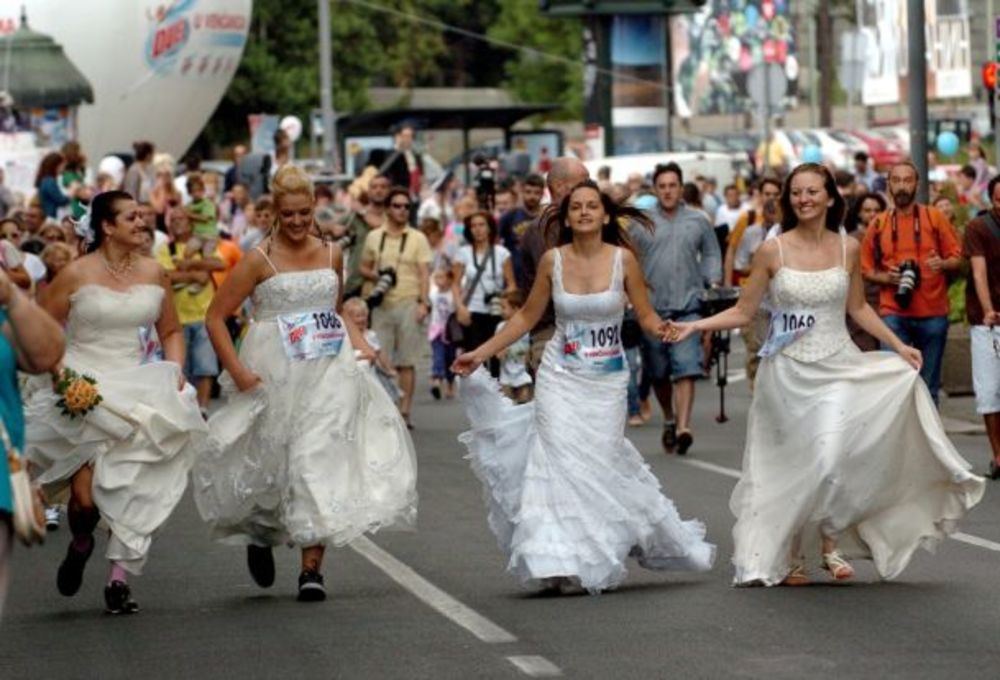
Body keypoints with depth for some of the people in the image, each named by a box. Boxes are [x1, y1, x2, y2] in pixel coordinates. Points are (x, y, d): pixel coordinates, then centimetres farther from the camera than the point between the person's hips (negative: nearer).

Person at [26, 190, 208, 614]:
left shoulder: (153, 273, 9)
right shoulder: (76, 276, -4)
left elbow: (171, 331, 20)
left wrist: (174, 371, 3)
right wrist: (61, 375, -14)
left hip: (136, 386, 4)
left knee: (137, 488, -9)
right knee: (87, 498, -15)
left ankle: (119, 579, 1)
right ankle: (80, 543, 20)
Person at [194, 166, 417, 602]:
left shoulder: (331, 256, 10)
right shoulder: (259, 260, -4)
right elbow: (215, 317, -5)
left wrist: (360, 344, 10)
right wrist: (238, 371, -13)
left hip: (330, 371, 3)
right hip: (276, 376, -3)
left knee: (321, 463, -7)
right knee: (271, 462, 4)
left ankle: (312, 567, -6)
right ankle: (260, 536, 35)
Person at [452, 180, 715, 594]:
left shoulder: (623, 259, -5)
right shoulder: (552, 261, -1)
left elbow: (646, 317, 1)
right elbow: (527, 317, 9)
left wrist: (665, 330, -22)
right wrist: (480, 354, 6)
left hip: (607, 381, -1)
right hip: (560, 377, 1)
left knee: (601, 462, -3)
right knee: (559, 459, -9)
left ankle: (595, 558, 15)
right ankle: (558, 561, -9)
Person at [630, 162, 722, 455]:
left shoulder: (698, 221, 9)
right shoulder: (641, 223, 6)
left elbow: (711, 254, 17)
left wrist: (713, 283, 3)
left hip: (688, 304, -1)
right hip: (651, 307, 1)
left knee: (686, 366, -15)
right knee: (658, 371, 8)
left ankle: (683, 426, -21)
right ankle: (669, 419, 30)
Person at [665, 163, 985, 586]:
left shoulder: (847, 249, 3)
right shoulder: (772, 252, -3)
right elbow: (743, 312, 1)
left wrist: (898, 345, 8)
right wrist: (694, 326, -11)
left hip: (837, 367, 1)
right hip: (789, 372, -1)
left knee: (831, 459, -14)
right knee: (792, 465, 3)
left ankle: (830, 543, 3)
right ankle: (789, 556, 13)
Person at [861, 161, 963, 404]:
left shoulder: (935, 218, 4)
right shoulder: (879, 224, 6)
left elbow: (957, 258, 6)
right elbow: (866, 268, 11)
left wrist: (942, 264, -16)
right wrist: (886, 277, -9)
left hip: (932, 312, 0)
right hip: (894, 313, 0)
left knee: (929, 384, 7)